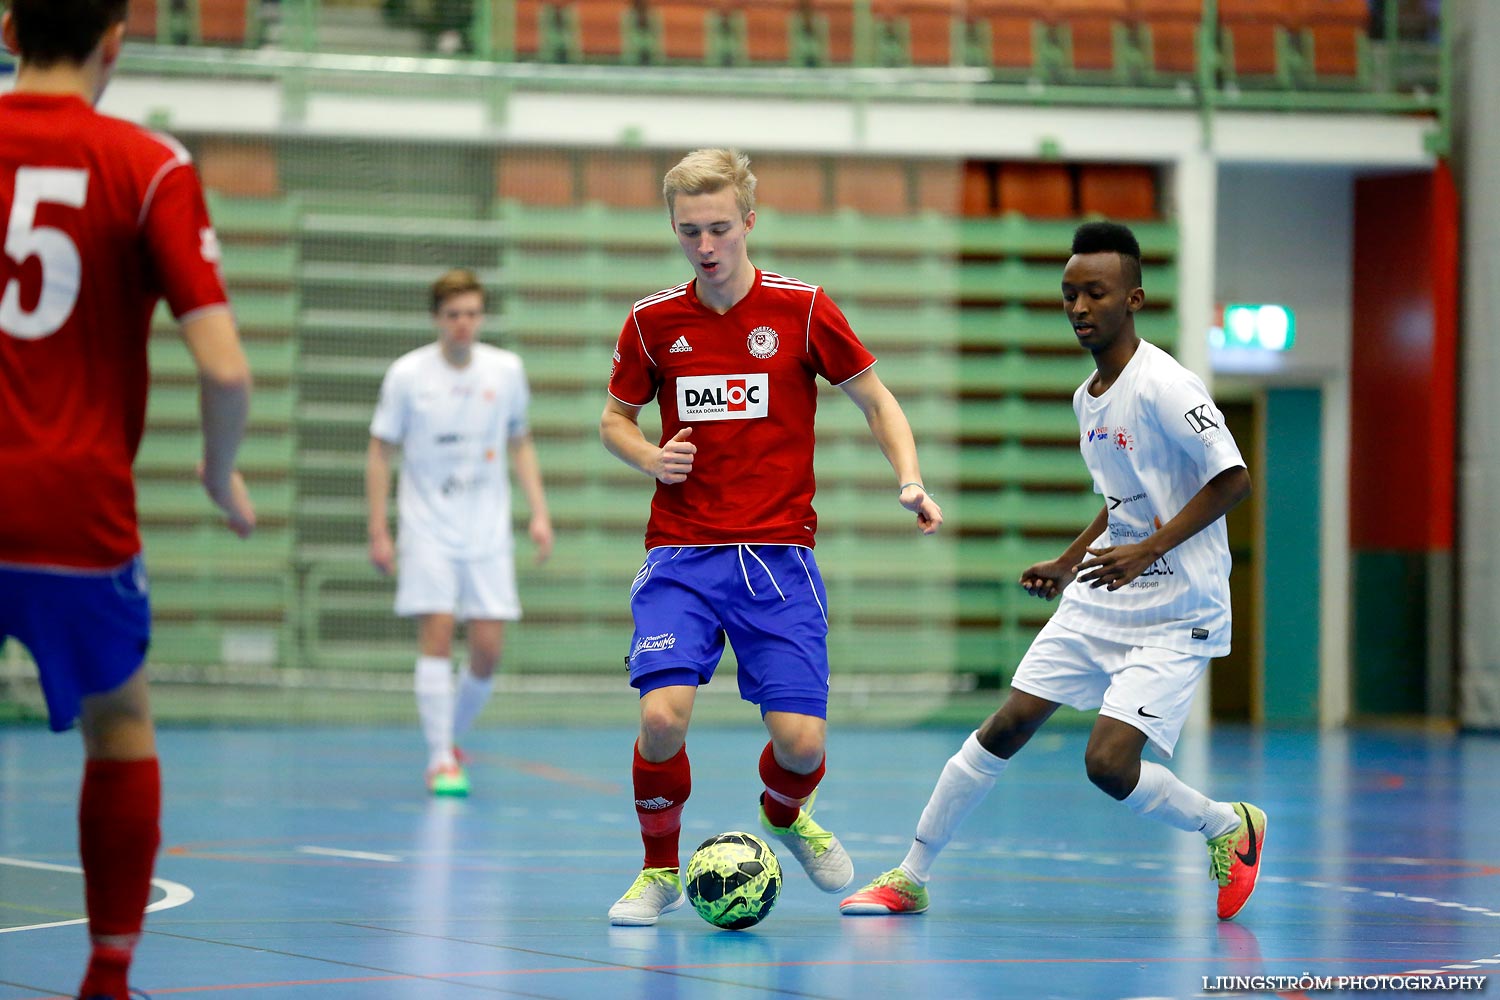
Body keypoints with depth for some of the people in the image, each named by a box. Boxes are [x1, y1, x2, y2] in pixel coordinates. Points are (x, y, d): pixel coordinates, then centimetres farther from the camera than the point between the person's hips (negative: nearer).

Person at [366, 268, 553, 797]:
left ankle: (453, 736, 21)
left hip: (488, 533, 3)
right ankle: (441, 760, -8)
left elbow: (520, 445, 13)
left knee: (488, 648, -3)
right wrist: (378, 530, -4)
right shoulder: (407, 374, -5)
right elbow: (381, 452, 1)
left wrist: (539, 513, 5)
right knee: (437, 634, -13)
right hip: (428, 530, -2)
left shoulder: (506, 370, 3)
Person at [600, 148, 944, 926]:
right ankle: (660, 870, 8)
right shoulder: (652, 322, 2)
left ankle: (784, 815, 30)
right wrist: (649, 456, -5)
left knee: (800, 739, -8)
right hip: (681, 556, 1)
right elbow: (615, 418, 16)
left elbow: (876, 400, 7)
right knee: (663, 716, -19)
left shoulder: (801, 310, -3)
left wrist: (910, 482, -8)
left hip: (777, 555, -1)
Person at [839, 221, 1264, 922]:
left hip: (1174, 612, -8)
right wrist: (1067, 565, 19)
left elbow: (1233, 479, -21)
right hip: (1100, 598, 8)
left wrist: (1148, 550, -25)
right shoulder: (1087, 398, 10)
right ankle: (910, 877, 11)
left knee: (1109, 762, -18)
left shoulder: (1162, 385, -18)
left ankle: (1230, 827, 10)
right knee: (1008, 725, 3)